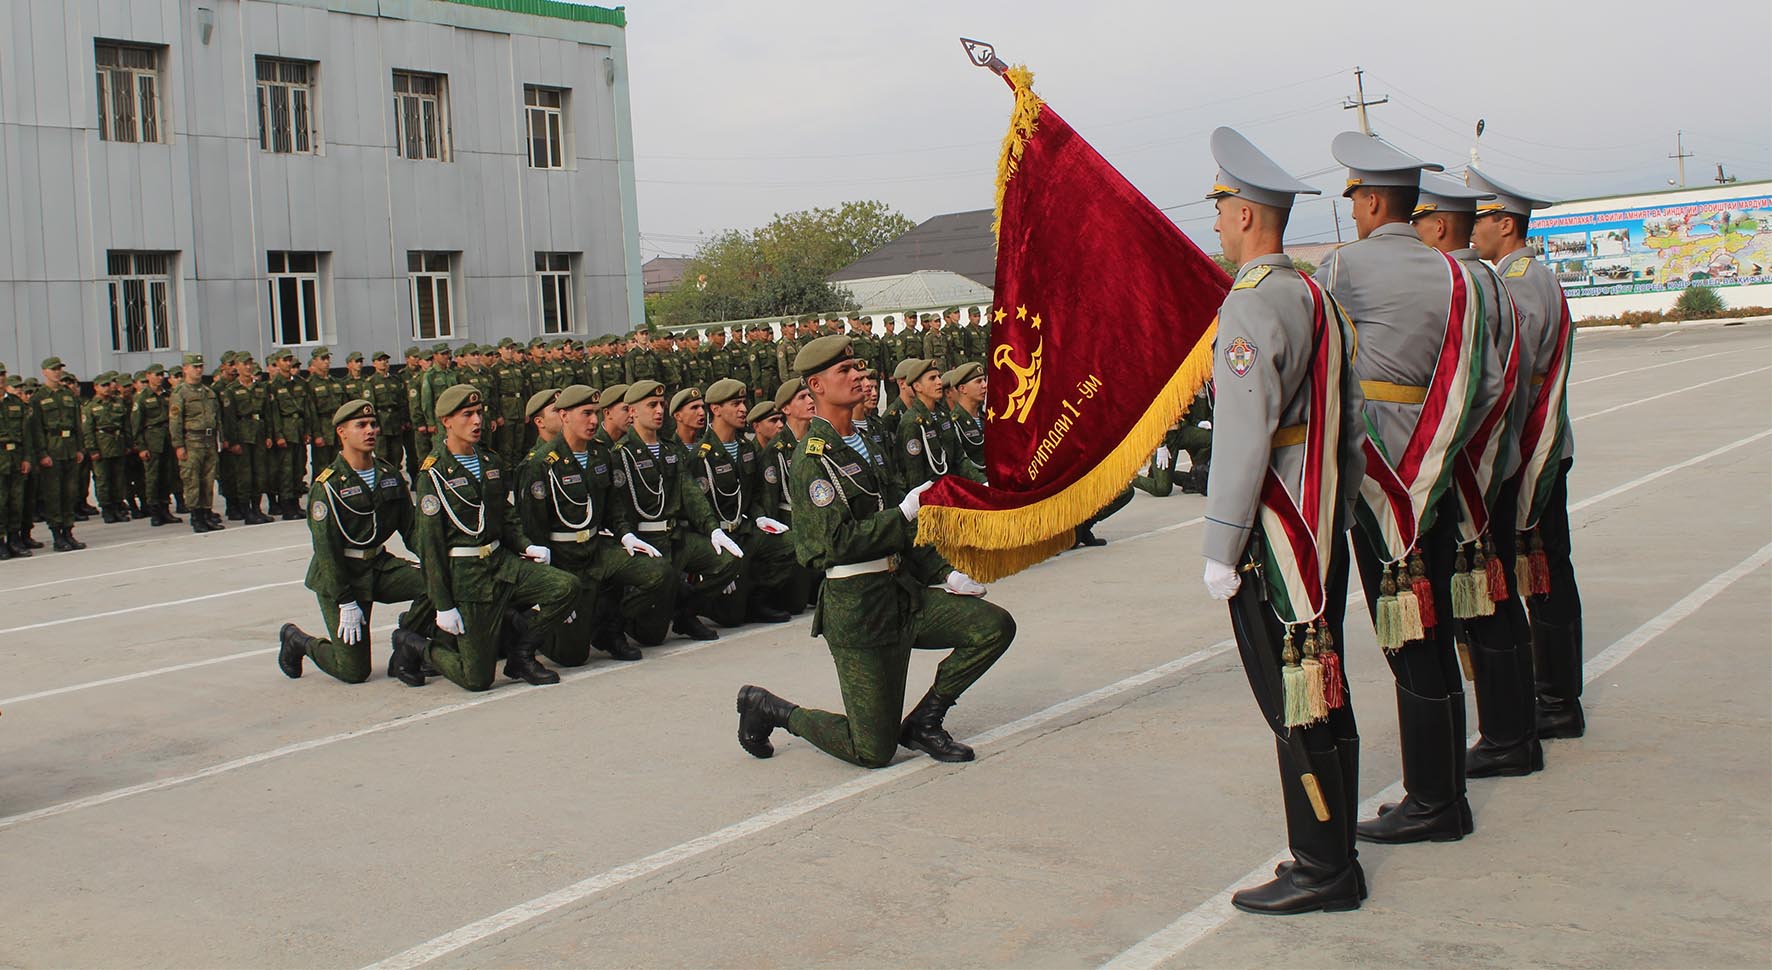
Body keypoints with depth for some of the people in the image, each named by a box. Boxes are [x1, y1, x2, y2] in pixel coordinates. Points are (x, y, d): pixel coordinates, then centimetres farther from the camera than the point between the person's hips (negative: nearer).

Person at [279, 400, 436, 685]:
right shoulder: (327, 485, -14)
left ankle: (403, 656, -3)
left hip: (380, 565, 6)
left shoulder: (390, 474, 4)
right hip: (340, 575, -5)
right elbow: (326, 549, -17)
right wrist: (346, 603, -20)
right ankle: (296, 640, 26)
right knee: (354, 671, -5)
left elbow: (410, 527, 7)